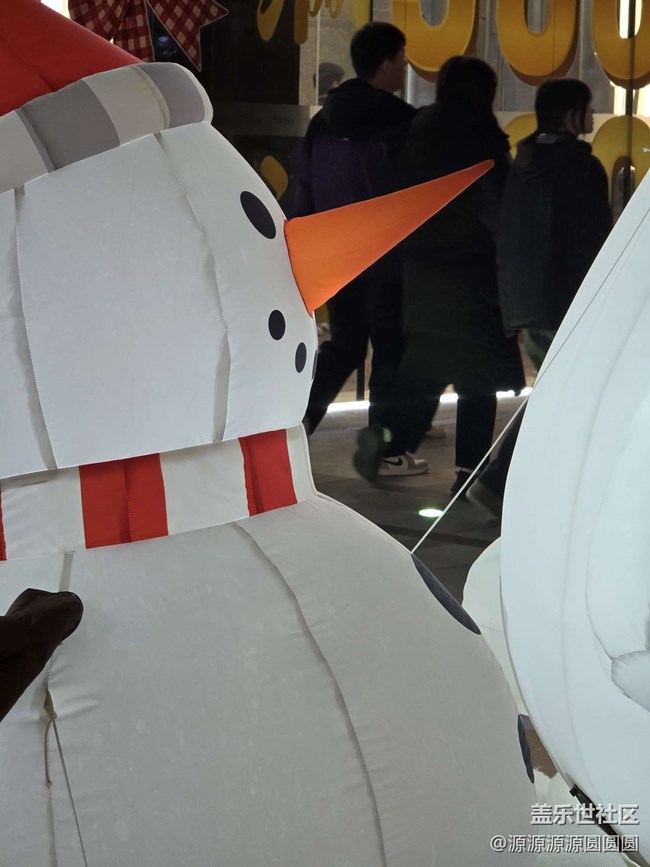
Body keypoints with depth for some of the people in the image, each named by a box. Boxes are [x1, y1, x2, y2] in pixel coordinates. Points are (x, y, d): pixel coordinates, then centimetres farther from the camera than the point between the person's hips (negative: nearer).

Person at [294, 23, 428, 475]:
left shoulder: (325, 119, 9)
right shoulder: (400, 120, -10)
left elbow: (306, 189, 10)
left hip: (335, 253, 6)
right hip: (387, 254, -6)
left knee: (343, 344, 15)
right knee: (391, 350, 4)